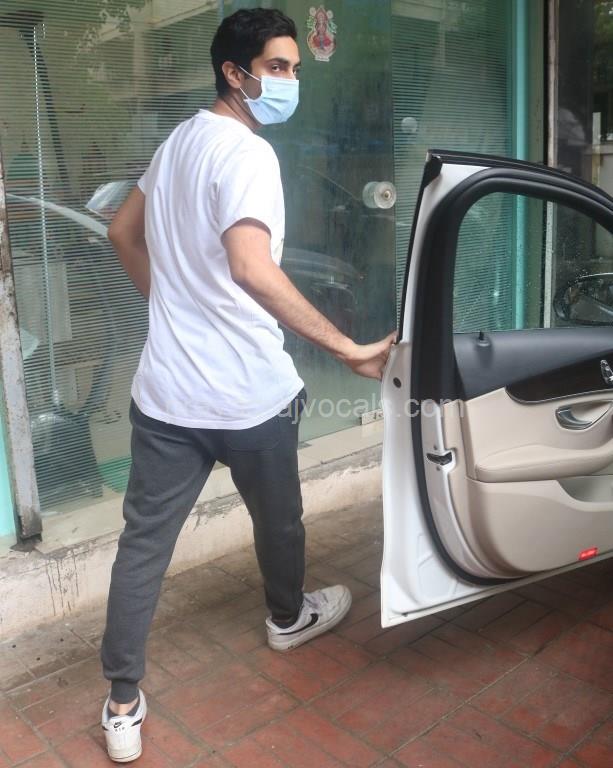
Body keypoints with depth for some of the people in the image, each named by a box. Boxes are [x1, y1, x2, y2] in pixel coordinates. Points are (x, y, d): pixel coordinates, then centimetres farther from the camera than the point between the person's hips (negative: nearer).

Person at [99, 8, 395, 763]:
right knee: (278, 520, 21)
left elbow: (122, 233, 22)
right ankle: (289, 618, 48)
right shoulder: (248, 152, -16)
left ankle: (123, 705, 20)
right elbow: (252, 270, -32)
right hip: (247, 393, -6)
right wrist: (349, 349, -30)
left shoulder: (177, 141, 11)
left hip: (164, 391, 7)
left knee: (143, 543, 10)